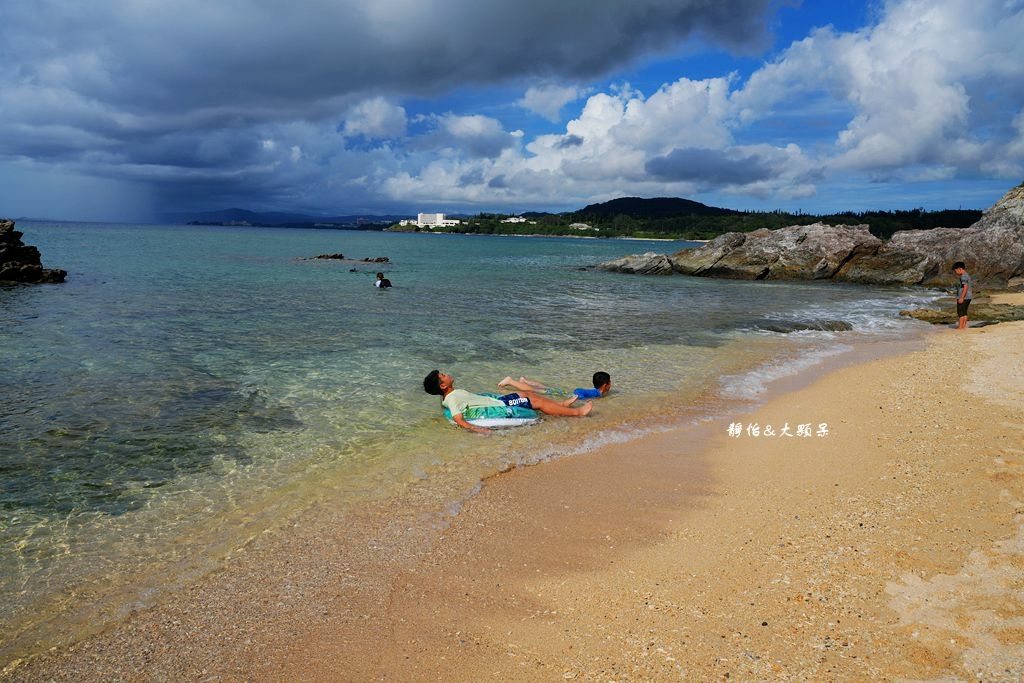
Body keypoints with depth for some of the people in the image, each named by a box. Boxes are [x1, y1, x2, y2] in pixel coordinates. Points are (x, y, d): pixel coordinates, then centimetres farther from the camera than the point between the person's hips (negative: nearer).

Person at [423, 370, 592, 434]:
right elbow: (459, 420, -37)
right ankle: (577, 412, 7)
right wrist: (479, 430, -46)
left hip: (496, 400, 10)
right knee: (537, 401, -3)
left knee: (528, 394, 19)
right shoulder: (453, 399, -26)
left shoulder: (450, 395, 2)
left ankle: (562, 406, 31)